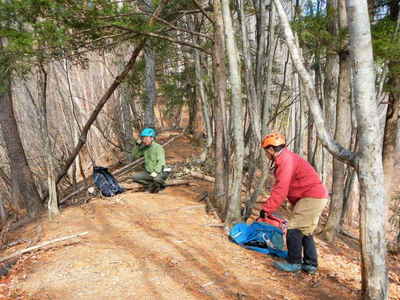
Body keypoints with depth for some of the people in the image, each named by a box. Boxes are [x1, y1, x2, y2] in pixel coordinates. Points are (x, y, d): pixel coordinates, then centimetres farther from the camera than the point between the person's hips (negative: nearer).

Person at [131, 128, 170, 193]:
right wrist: (137, 144, -3)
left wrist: (156, 172, -37)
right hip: (148, 172, 6)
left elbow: (161, 162, -22)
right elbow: (134, 157, 6)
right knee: (135, 177, -12)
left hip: (160, 172, -6)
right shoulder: (144, 148, 6)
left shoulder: (158, 147, -13)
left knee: (157, 179, -37)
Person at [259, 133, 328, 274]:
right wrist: (269, 207, 13)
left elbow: (281, 189, -26)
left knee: (294, 229, -7)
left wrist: (267, 208, -24)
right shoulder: (284, 159, 14)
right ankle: (310, 264, 22)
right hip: (317, 197, 11)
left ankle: (294, 263, 4)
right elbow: (280, 187, 14)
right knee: (305, 231, 16)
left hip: (312, 197, -11)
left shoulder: (285, 159, -18)